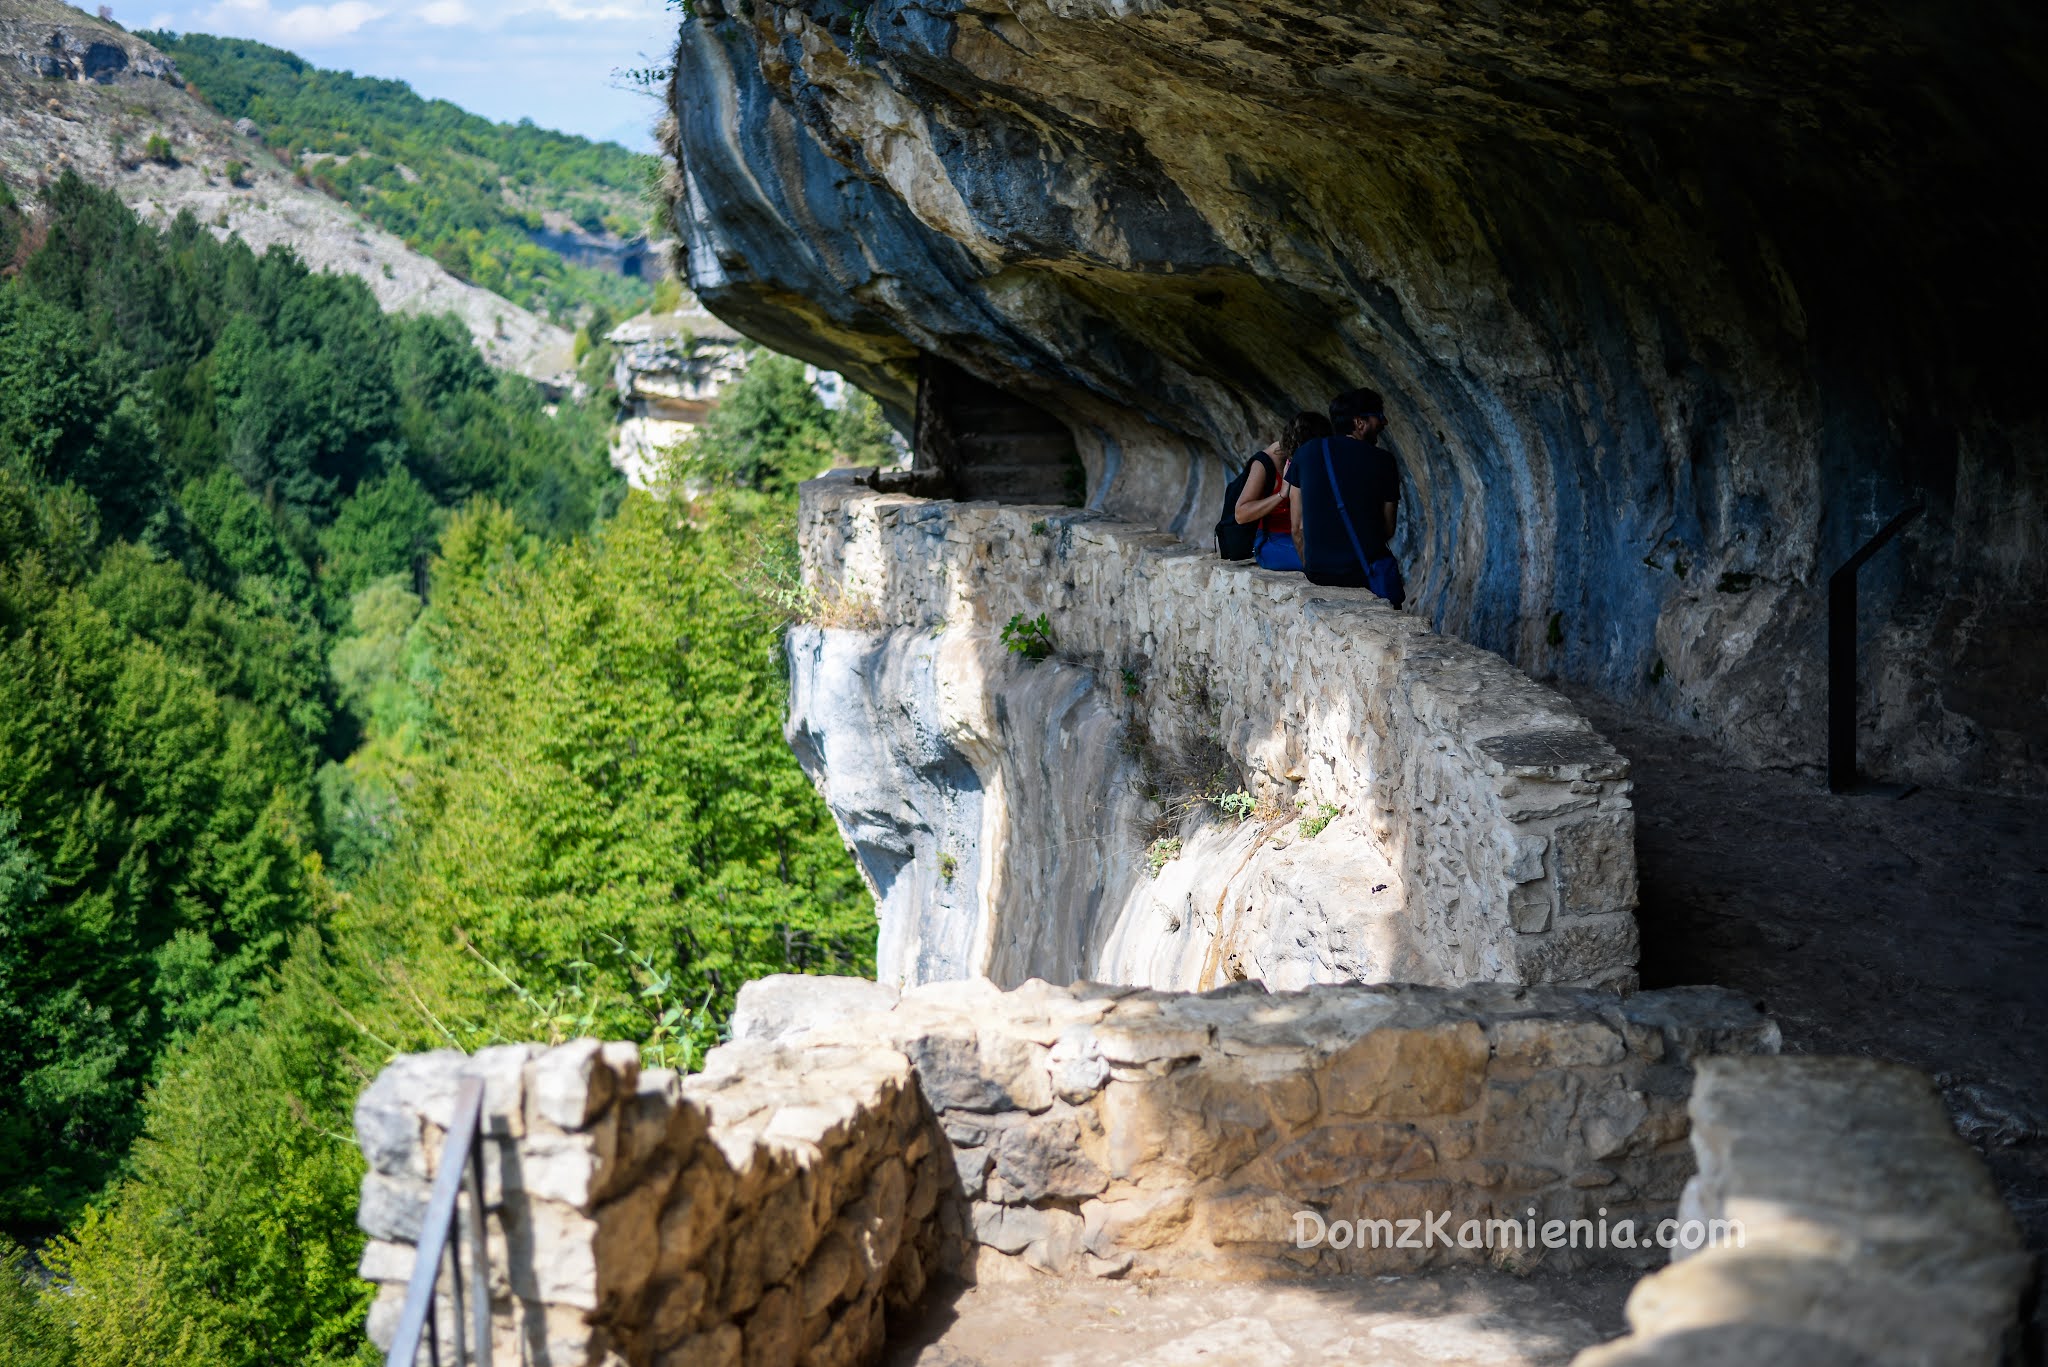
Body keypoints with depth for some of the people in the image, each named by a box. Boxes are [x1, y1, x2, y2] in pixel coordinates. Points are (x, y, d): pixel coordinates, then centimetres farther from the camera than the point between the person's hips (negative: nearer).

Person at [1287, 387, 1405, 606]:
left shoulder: (1306, 454, 3)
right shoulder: (1382, 460, -4)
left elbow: (1297, 527, 4)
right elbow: (1388, 531, 3)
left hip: (1317, 572, 4)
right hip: (1365, 572, -4)